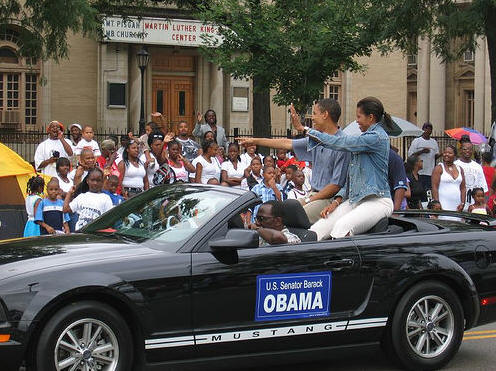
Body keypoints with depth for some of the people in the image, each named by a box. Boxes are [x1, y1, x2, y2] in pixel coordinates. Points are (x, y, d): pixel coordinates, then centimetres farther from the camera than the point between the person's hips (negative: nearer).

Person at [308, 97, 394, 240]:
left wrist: (310, 132, -1)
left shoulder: (378, 137, -8)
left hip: (377, 201, -8)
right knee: (317, 229, -16)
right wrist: (336, 201, 11)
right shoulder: (366, 138, 23)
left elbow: (341, 143, -12)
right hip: (354, 200, 8)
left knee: (342, 226, -37)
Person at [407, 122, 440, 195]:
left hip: (431, 173, 4)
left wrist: (440, 154, -4)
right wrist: (422, 151, -14)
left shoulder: (434, 142, 17)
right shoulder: (416, 141, 4)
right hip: (419, 172, -4)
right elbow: (410, 155, -3)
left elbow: (436, 156, 18)